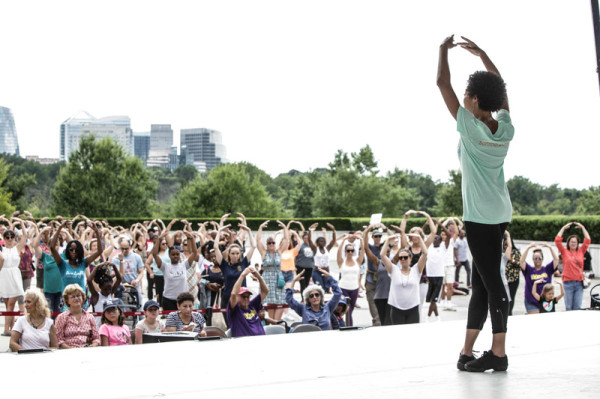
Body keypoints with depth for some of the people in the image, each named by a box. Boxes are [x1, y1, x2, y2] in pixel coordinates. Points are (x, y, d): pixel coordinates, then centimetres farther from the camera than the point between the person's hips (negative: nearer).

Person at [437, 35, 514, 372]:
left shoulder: (470, 126, -11)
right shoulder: (506, 128, 5)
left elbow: (443, 82, -5)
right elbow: (501, 87, 23)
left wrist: (444, 50, 10)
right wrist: (481, 54, 30)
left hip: (481, 217, -7)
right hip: (500, 214, 7)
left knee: (491, 281, -6)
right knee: (481, 281, 10)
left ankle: (499, 353, -3)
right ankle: (467, 351, 14)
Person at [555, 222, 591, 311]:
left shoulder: (581, 252, 11)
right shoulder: (565, 252, 5)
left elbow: (588, 241, 10)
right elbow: (557, 240, -1)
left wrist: (582, 228, 10)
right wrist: (563, 228, 2)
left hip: (579, 283, 2)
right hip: (568, 283, -2)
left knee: (577, 307, 0)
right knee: (568, 307, -1)